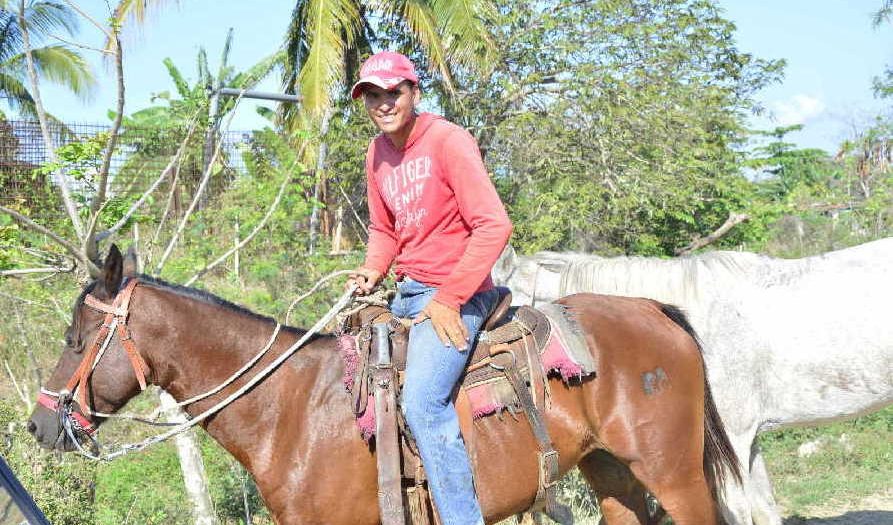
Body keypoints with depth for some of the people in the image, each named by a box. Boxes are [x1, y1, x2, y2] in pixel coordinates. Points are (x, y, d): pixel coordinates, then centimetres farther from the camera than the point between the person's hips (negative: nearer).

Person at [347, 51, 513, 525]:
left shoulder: (448, 140, -14)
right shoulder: (377, 152, 9)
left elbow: (493, 225, -20)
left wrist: (448, 300, -21)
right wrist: (372, 272, 1)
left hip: (454, 295, -9)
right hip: (407, 292, 9)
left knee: (423, 401, -28)